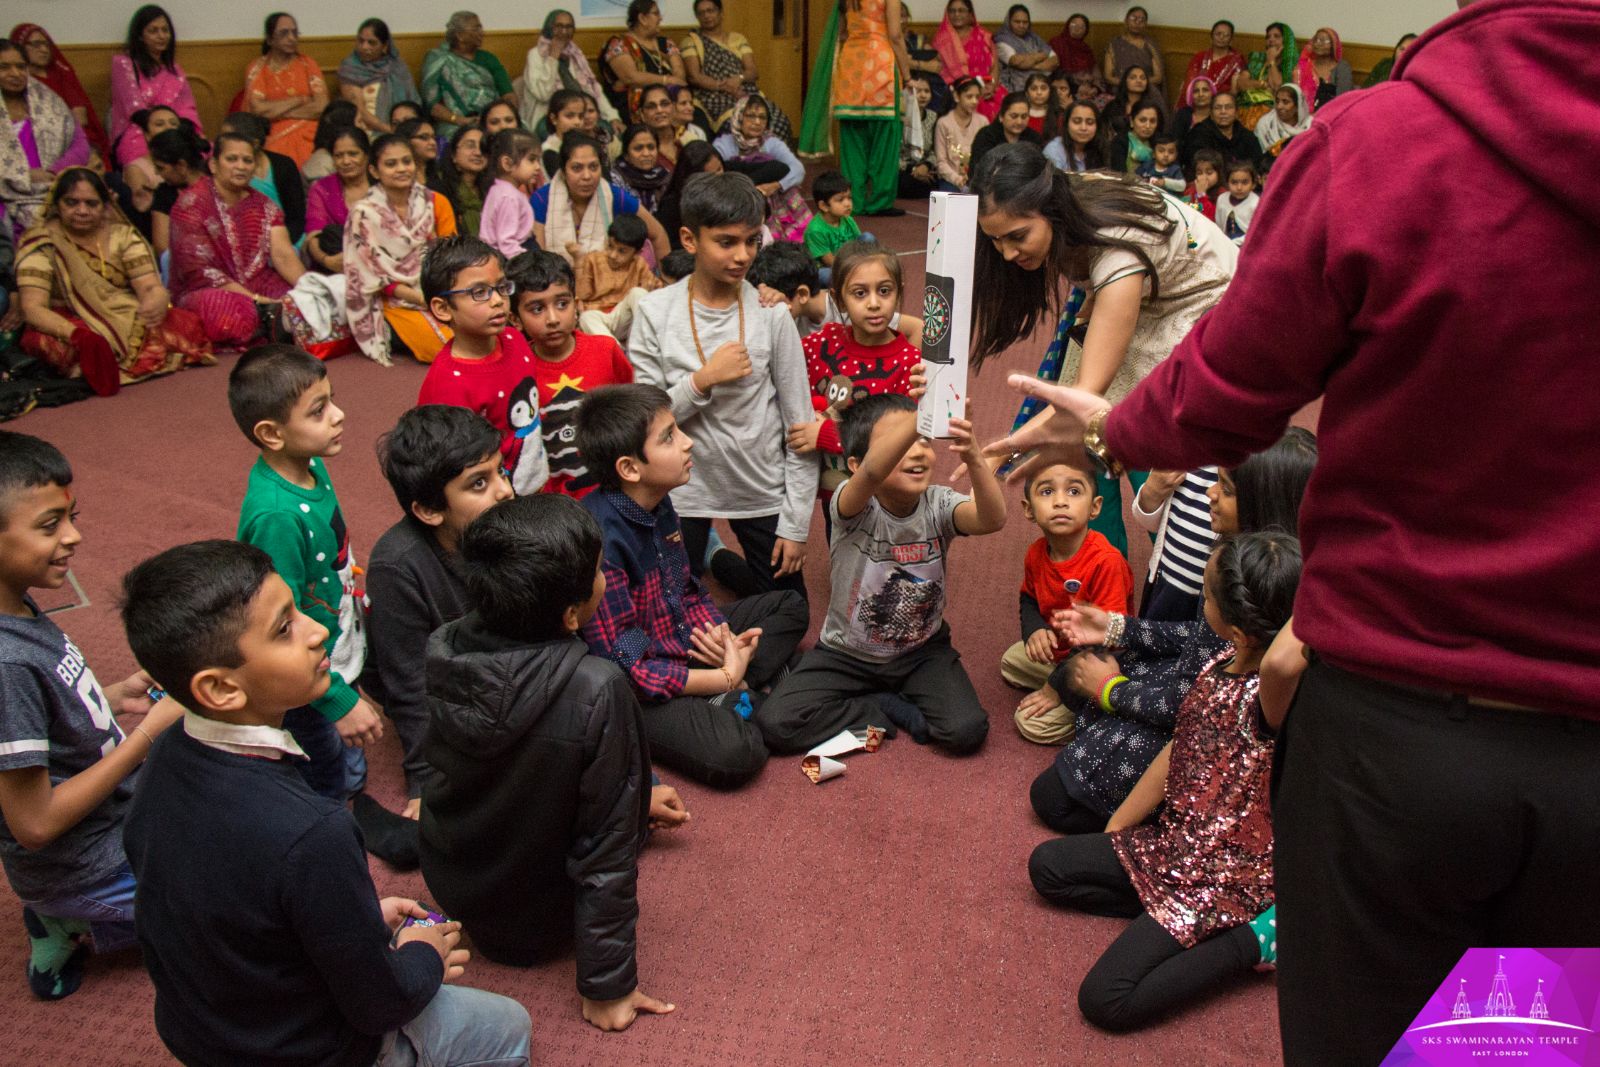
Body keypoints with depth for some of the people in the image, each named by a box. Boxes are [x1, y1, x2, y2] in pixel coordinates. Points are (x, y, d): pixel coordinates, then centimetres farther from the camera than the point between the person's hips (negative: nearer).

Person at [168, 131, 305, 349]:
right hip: (204, 291, -4)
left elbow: (284, 255, -2)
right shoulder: (191, 203, -4)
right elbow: (198, 270, -13)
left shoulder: (264, 207, 12)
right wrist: (255, 300, -22)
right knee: (231, 313, -39)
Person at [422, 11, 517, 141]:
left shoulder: (488, 59, 22)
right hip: (456, 129, -3)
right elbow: (431, 103, 0)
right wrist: (458, 119, -17)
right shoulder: (439, 61, 10)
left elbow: (508, 93, 11)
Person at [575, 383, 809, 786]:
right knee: (735, 753, -33)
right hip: (636, 691, -9)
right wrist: (725, 677, -19)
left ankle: (723, 702, -4)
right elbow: (623, 667, -26)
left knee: (790, 606, 15)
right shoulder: (600, 539, -28)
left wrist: (721, 634, -8)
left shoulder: (658, 502, -1)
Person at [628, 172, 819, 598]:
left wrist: (796, 524, -4)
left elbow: (800, 424, -4)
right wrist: (703, 380, -22)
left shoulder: (771, 312, -8)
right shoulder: (655, 313, -8)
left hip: (764, 491, 1)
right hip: (683, 492, 0)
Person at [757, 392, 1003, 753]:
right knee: (774, 722, -19)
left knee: (966, 731, -23)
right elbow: (872, 473, -46)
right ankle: (891, 708, 0)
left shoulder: (938, 505, -14)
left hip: (922, 652, 1)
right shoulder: (853, 504, -22)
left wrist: (973, 461, -55)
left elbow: (993, 519, -35)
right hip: (847, 652, -1)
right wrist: (920, 417, -63)